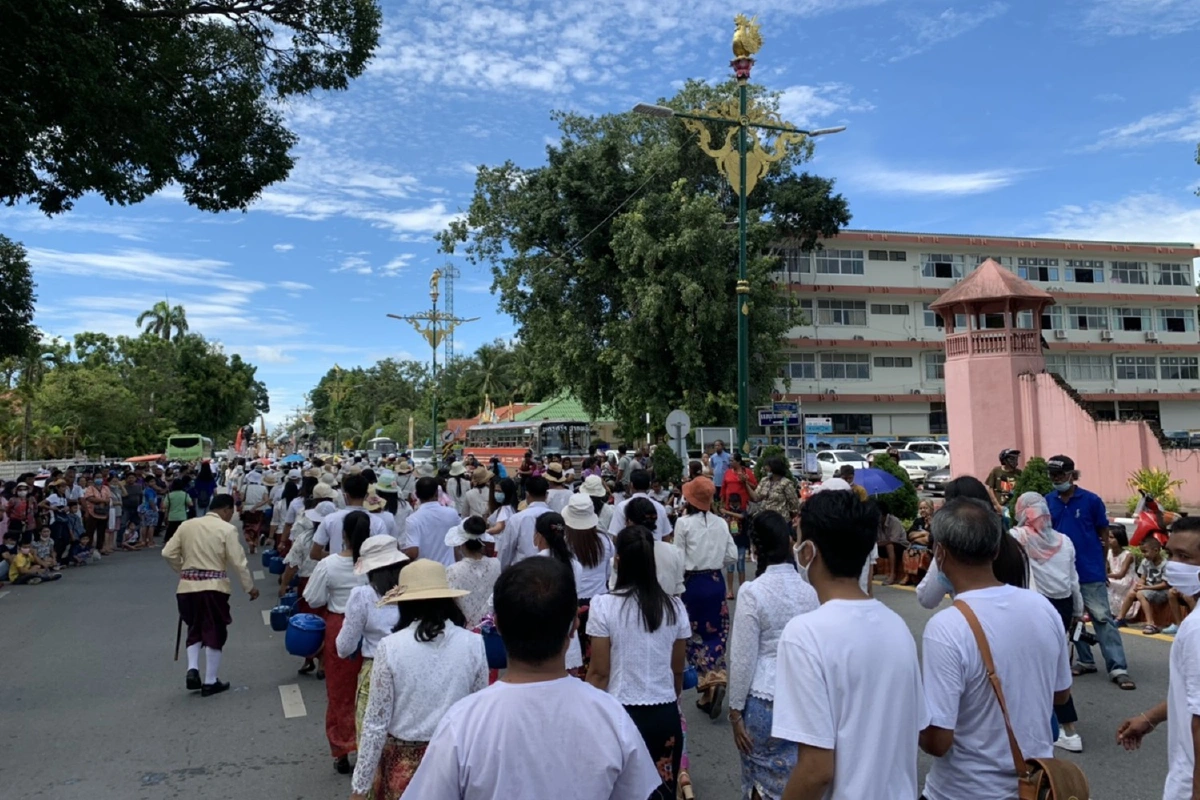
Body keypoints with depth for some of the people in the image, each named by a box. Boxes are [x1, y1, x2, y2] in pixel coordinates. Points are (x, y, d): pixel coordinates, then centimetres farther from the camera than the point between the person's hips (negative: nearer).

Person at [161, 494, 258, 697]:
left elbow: (168, 553, 7)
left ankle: (192, 670, 6)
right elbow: (238, 562, -8)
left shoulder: (186, 525, 7)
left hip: (188, 586, 4)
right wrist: (250, 587, 3)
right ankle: (210, 682, 12)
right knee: (215, 633, 7)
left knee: (194, 630, 22)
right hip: (214, 587, -4)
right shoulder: (227, 529, -6)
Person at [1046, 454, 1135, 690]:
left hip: (1091, 571, -4)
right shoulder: (1048, 502, 1)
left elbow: (1102, 533, 3)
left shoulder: (1091, 500, -6)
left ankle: (1118, 669, -3)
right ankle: (1085, 661, 25)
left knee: (1102, 618, -5)